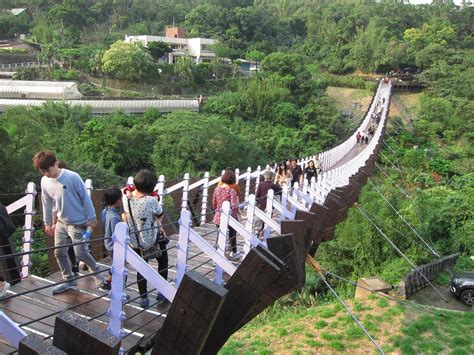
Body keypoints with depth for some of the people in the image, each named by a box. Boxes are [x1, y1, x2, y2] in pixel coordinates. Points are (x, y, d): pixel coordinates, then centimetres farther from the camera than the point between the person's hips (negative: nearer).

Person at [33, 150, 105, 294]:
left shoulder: (72, 177, -21)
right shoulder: (45, 181, -3)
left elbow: (85, 198, -13)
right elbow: (47, 203, 9)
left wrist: (91, 218, -9)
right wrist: (47, 223, 14)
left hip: (78, 223, -6)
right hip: (61, 222, 6)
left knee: (80, 253, -6)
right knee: (59, 252, 8)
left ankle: (97, 272, 21)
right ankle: (69, 280, 26)